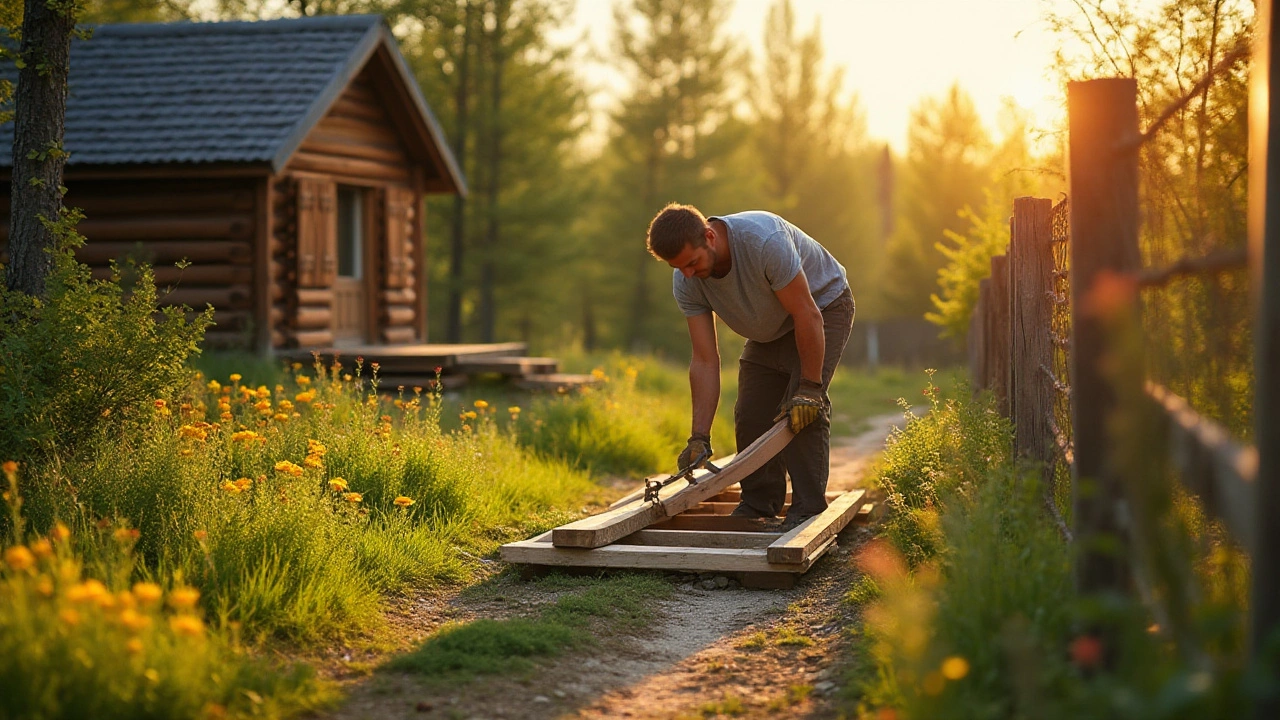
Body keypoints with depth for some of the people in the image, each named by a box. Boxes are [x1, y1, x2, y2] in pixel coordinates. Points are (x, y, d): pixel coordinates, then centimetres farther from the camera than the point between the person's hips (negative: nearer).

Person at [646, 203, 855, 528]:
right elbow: (705, 361, -19)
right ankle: (759, 507, 15)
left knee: (803, 409, -20)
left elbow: (808, 316, -33)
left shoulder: (764, 240, -40)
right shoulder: (686, 283, -21)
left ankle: (808, 509, -12)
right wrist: (699, 437, -24)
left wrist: (810, 388, -28)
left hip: (823, 304, -6)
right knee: (751, 415, 0)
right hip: (770, 328, 6)